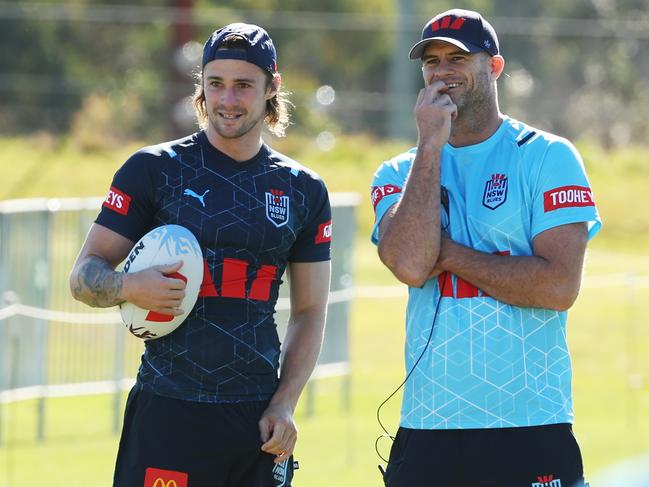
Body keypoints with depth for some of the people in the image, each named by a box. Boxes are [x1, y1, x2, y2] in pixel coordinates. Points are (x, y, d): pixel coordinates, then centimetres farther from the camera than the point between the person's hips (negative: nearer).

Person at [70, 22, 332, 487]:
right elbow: (84, 275, 3)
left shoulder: (303, 190, 11)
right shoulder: (154, 169, 2)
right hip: (169, 413, -3)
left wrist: (284, 405, 2)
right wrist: (128, 287, -19)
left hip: (259, 416, 3)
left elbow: (309, 310, 14)